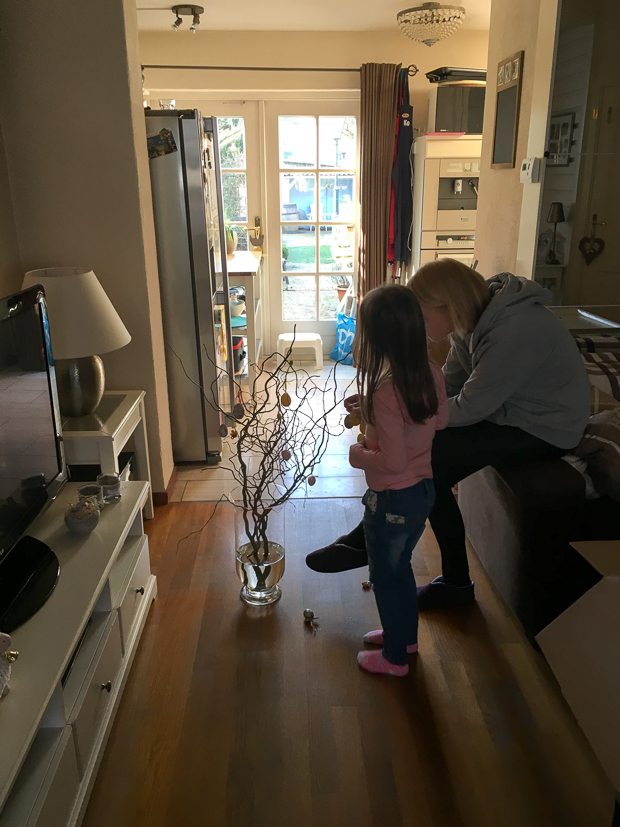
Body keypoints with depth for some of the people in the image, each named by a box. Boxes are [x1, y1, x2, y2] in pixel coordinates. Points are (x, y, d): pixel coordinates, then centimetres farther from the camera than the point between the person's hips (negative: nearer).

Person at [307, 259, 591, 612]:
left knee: (425, 458, -18)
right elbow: (448, 384, 1)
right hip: (504, 410, 8)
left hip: (543, 429, -8)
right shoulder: (473, 319, -3)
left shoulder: (515, 331, -30)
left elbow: (468, 408, -27)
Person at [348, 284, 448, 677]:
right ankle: (406, 636, 47)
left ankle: (395, 657, 34)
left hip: (393, 500, -8)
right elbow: (441, 420, 9)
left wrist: (358, 455, -11)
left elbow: (392, 462, -28)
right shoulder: (432, 374, -7)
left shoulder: (385, 392, -30)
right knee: (401, 567, 27)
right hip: (424, 490, 8)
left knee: (386, 577, 15)